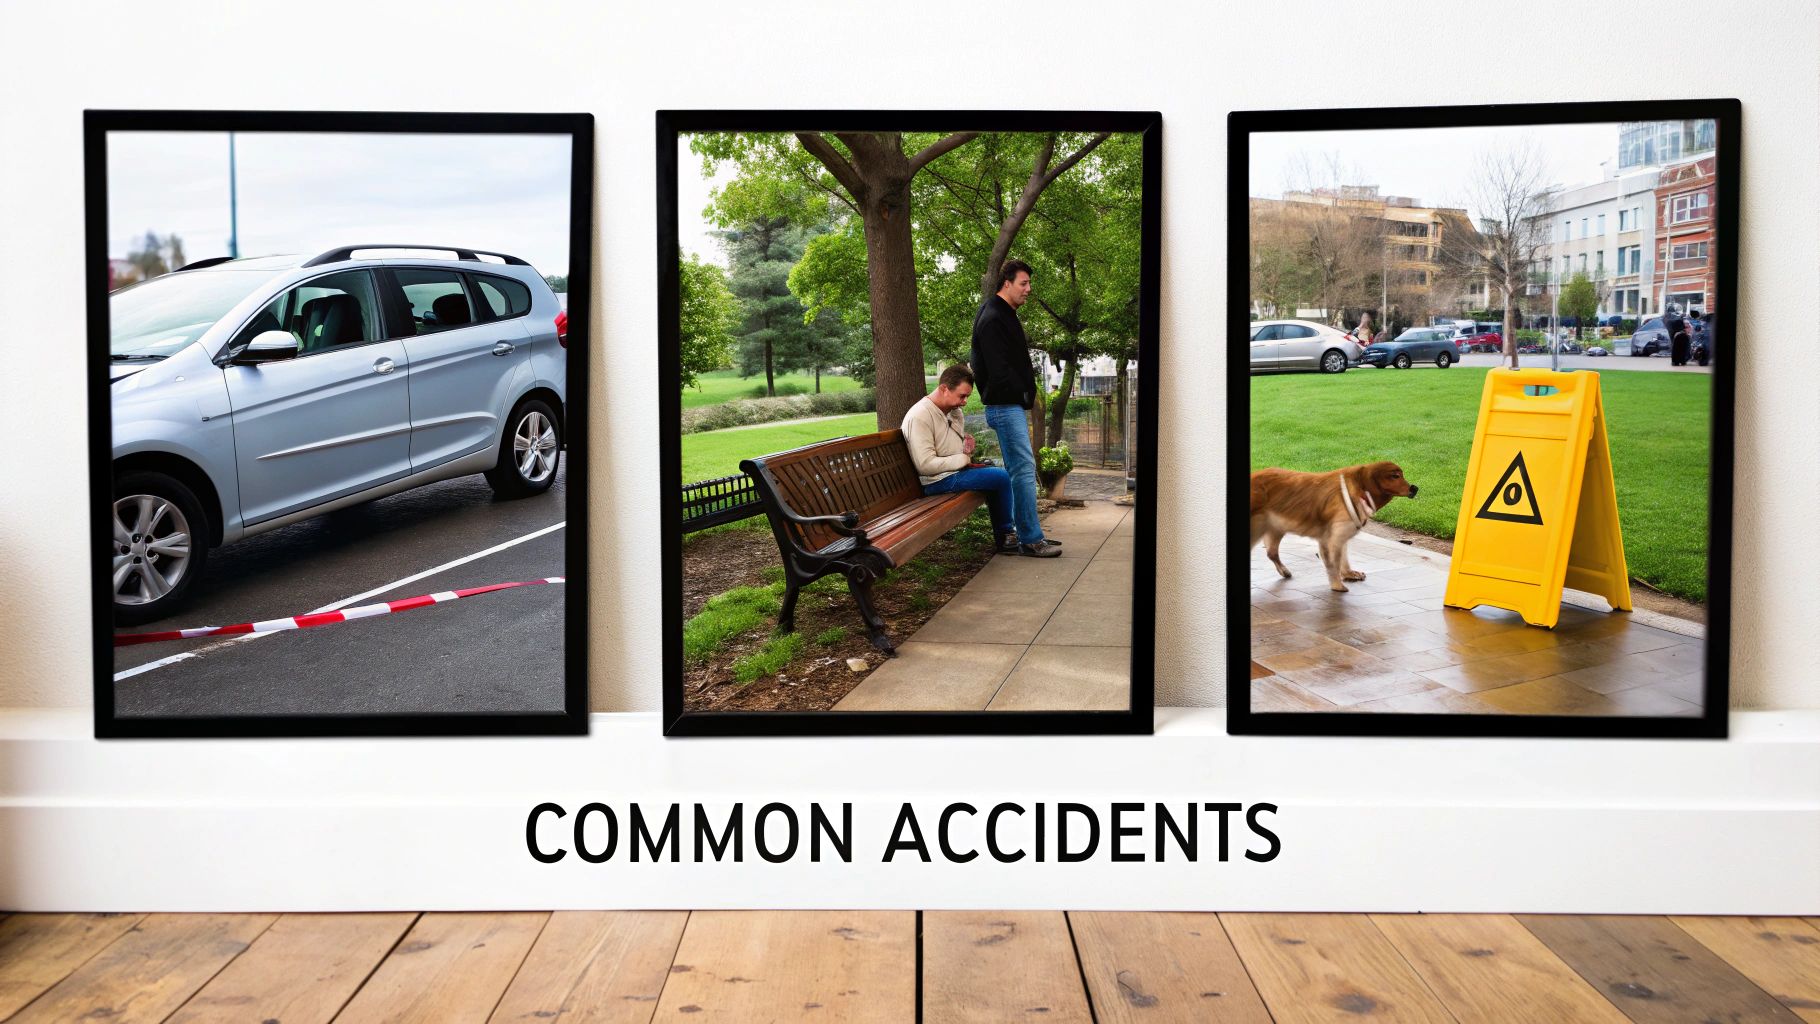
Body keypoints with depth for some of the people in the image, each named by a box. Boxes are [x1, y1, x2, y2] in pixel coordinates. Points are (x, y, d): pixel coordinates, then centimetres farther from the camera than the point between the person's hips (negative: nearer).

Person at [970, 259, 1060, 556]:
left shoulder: (1005, 316, 19)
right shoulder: (993, 318, -15)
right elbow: (998, 368, -21)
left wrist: (1027, 392, 12)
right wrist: (1022, 392, -12)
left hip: (1013, 406, 11)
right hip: (1005, 406, -11)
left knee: (1020, 470, 13)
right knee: (1024, 468, -12)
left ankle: (1029, 534, 19)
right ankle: (1030, 539, -11)